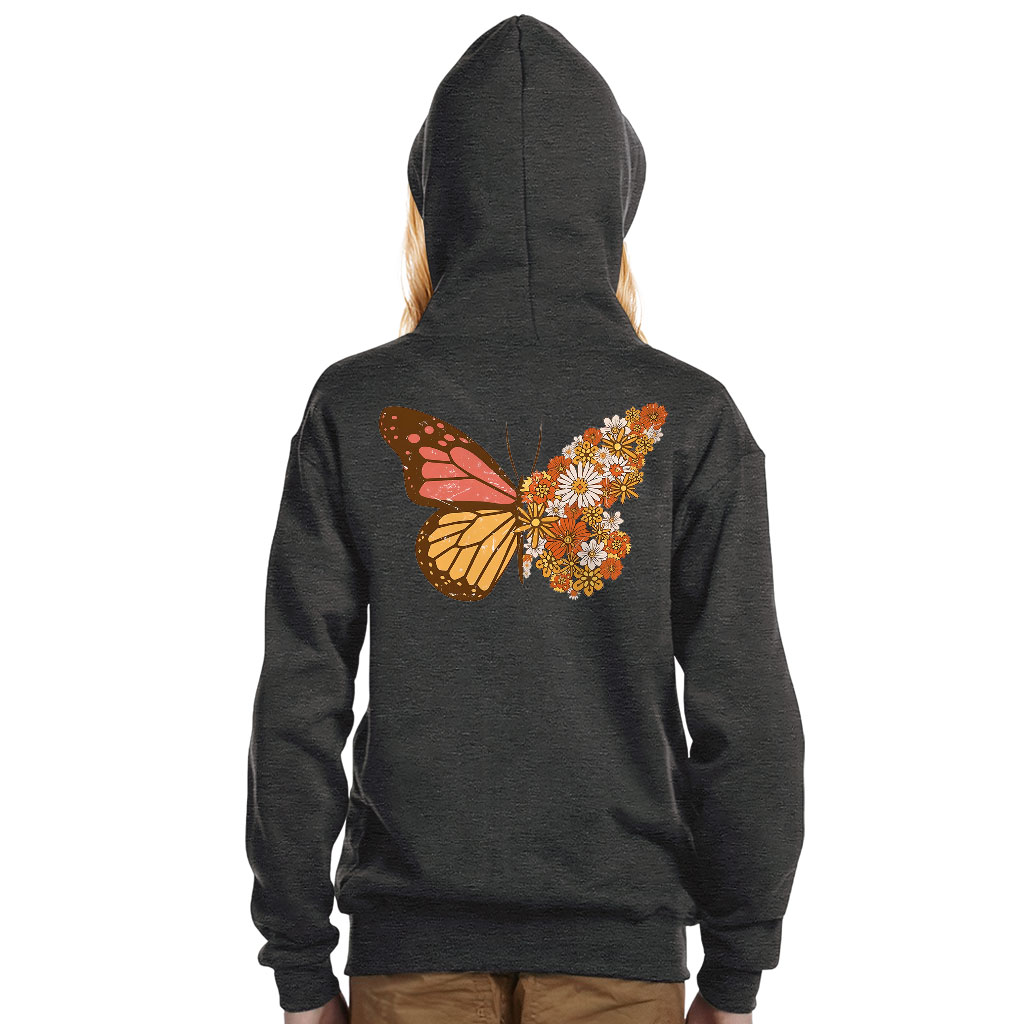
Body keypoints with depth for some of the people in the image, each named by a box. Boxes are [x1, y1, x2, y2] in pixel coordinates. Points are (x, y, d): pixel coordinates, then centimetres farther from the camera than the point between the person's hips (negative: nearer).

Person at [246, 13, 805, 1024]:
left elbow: (298, 702, -4)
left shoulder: (352, 407, -4)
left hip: (411, 942, 1)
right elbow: (746, 709, -5)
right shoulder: (689, 418, -5)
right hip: (623, 940, 0)